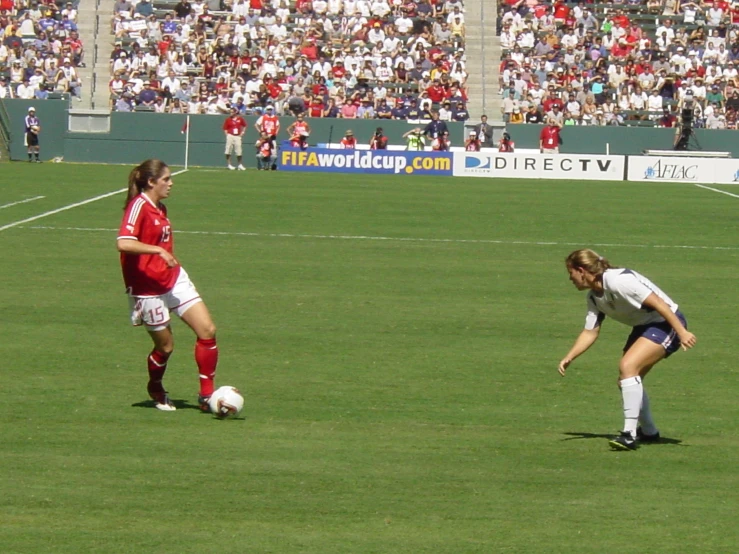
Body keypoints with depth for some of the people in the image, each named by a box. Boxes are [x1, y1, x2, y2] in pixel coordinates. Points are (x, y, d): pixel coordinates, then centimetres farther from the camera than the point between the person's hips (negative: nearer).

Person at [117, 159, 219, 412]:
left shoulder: (160, 209, 11)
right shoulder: (139, 206, -16)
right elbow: (124, 243, -30)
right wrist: (159, 251, -31)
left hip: (174, 280, 8)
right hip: (149, 289, -8)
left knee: (207, 330, -5)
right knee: (165, 346, 4)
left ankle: (207, 395, 1)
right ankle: (156, 389, 35)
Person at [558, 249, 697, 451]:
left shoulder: (618, 281, -25)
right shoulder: (594, 297, 4)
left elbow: (657, 302, -27)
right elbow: (590, 332, 12)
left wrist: (682, 332, -30)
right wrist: (569, 358, 2)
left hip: (667, 323, -10)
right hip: (644, 326, 10)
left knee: (628, 366, -25)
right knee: (626, 380, 12)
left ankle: (629, 434, -23)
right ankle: (649, 432, 32)